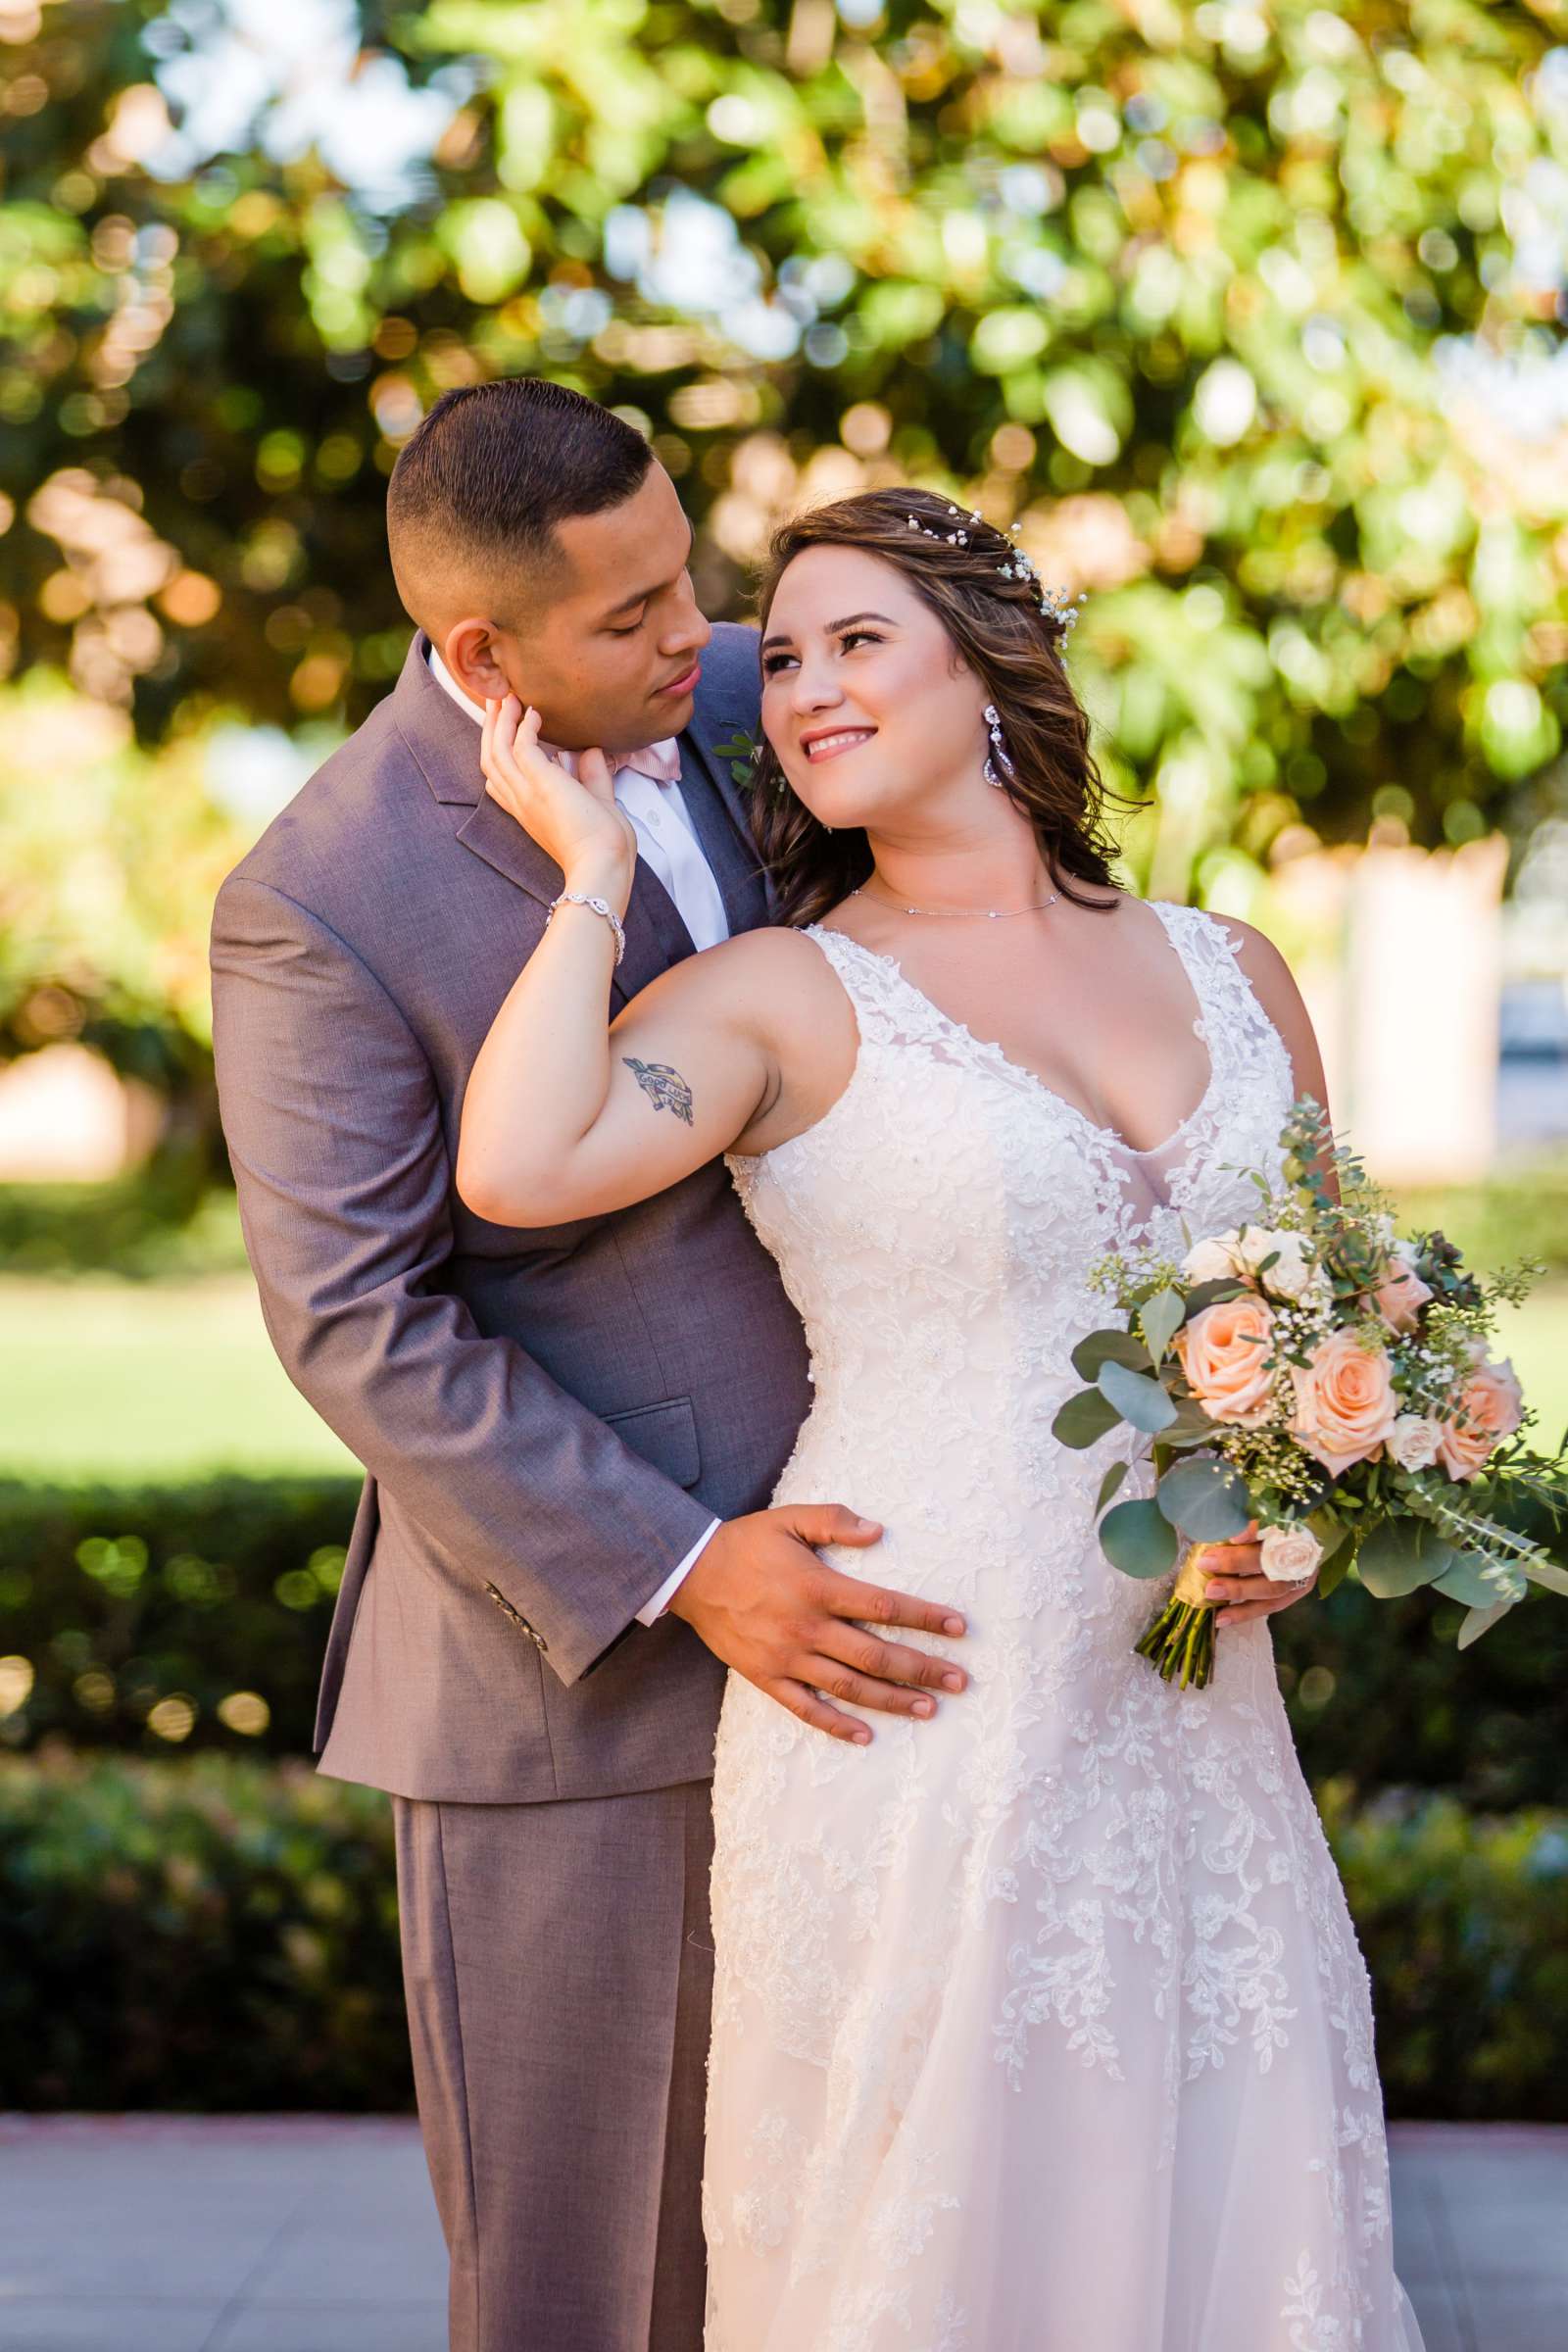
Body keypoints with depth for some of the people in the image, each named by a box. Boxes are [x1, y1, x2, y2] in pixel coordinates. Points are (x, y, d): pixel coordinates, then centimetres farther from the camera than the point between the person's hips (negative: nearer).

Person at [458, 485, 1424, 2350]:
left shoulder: (1230, 975, 9)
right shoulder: (782, 996, -4)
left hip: (1196, 1726, 4)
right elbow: (519, 1168, -23)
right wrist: (594, 867, -12)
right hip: (920, 1719, -4)